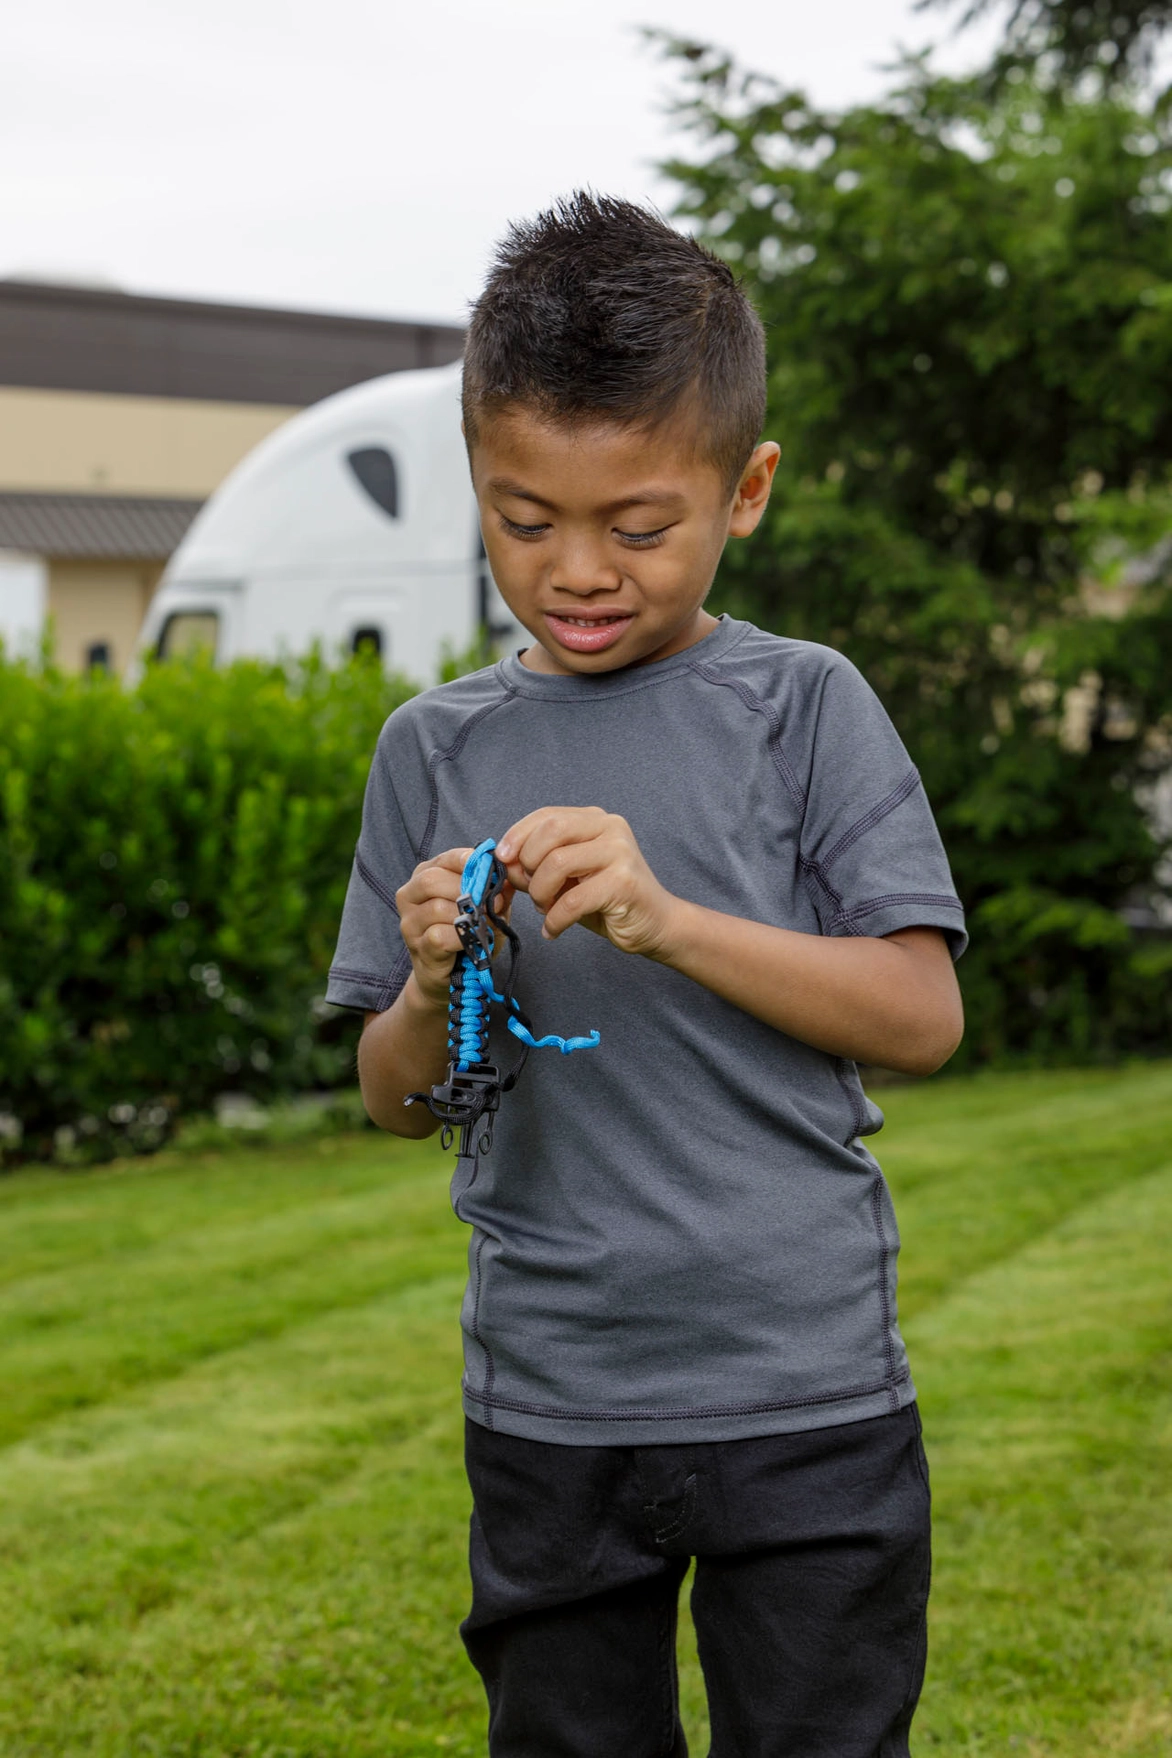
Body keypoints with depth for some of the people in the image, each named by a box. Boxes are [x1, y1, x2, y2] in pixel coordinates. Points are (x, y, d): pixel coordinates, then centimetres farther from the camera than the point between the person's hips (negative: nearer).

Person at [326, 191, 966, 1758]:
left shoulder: (802, 706, -3)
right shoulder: (437, 748, 4)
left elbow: (922, 1016, -8)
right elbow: (396, 1101, 7)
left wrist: (667, 919, -20)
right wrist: (435, 993, -16)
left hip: (806, 1393, -2)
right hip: (547, 1400, 3)